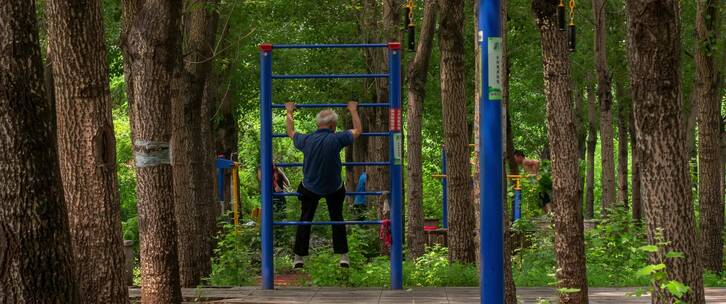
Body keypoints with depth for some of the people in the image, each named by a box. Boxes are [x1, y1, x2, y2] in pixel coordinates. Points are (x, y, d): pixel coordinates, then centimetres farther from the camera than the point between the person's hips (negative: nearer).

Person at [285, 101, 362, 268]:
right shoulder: (336, 139, -22)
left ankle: (299, 258, 11)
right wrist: (353, 110, 11)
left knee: (305, 220, 13)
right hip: (334, 189, -1)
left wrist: (289, 112, 25)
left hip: (310, 188, 1)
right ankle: (343, 257, 10)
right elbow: (358, 130, -4)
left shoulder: (306, 140, -14)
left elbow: (290, 132, 10)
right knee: (337, 219, 14)